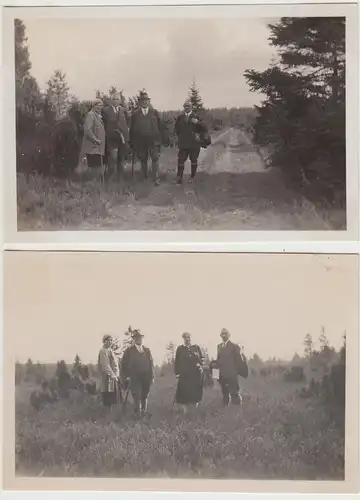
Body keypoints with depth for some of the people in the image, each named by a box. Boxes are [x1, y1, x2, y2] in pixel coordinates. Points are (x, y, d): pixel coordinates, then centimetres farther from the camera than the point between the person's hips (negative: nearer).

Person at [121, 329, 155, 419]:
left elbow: (151, 363, 12)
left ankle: (144, 413, 20)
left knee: (145, 397, 10)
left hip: (146, 378, 4)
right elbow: (124, 364, -1)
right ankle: (137, 416, 1)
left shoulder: (147, 350, 13)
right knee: (137, 398, -6)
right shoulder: (129, 351, 1)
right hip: (135, 379, -4)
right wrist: (126, 377, -7)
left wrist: (152, 376, 5)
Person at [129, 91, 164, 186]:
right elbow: (132, 129, 7)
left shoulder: (155, 112, 8)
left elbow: (160, 126, 8)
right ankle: (145, 178, 21)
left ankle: (156, 179, -6)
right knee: (143, 160, 8)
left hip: (153, 140, -1)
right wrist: (132, 142, 3)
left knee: (155, 159, -9)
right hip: (140, 141, 1)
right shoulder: (135, 114, 7)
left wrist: (160, 138, 1)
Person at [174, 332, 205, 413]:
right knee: (184, 392, -6)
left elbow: (202, 358, 11)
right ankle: (185, 411, 0)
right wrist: (177, 373, -3)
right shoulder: (180, 348, 5)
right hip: (184, 374, -1)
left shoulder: (196, 347, 8)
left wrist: (200, 364, -10)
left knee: (196, 391, 5)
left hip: (196, 373, 2)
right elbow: (177, 362, 3)